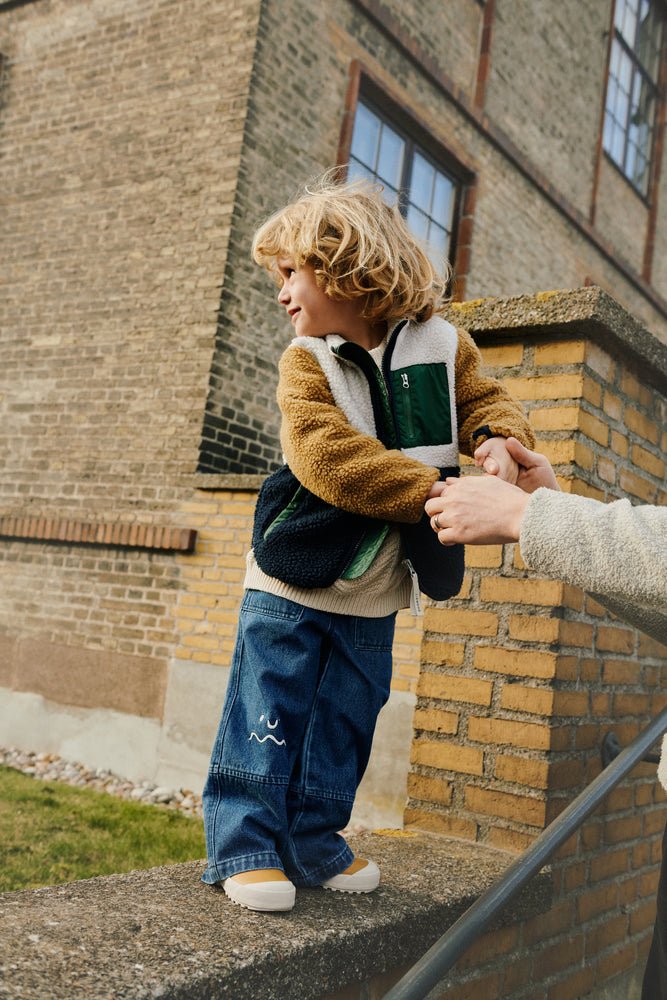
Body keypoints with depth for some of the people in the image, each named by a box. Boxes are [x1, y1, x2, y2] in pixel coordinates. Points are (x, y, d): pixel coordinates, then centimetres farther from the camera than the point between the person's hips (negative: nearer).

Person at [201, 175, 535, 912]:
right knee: (267, 716, 0)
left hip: (373, 597, 3)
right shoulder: (306, 363, -9)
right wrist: (433, 491, -28)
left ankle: (311, 840, 26)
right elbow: (329, 457, -22)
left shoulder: (442, 346, 0)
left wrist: (499, 440, -20)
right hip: (291, 583, -3)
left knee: (342, 726, 12)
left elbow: (485, 402, 6)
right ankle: (244, 844, 12)